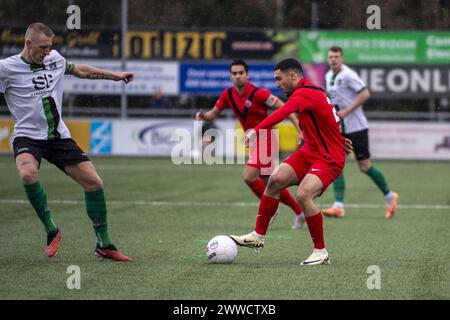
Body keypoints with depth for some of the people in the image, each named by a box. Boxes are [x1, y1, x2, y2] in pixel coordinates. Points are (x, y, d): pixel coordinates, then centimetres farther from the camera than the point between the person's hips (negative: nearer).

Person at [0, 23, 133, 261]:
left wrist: (115, 75, 30)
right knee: (28, 174, -36)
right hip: (27, 136, -5)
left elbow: (79, 70, 26)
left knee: (94, 182, -3)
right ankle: (51, 230, -14)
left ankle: (103, 246, 12)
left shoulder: (54, 59, 7)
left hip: (58, 136, 5)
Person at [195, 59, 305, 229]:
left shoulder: (259, 93, -19)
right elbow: (214, 113, 11)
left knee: (248, 176, -17)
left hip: (264, 139, -8)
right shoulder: (228, 94, 1)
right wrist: (203, 115, -13)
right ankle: (299, 212, 24)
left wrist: (300, 131, -24)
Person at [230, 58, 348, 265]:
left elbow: (284, 112, -38)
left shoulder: (304, 93, -20)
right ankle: (258, 236, 6)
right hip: (310, 152, 10)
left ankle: (321, 252, -11)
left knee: (303, 195, -26)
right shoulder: (311, 91, 12)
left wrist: (257, 130, -47)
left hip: (329, 159, -10)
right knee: (275, 180, -3)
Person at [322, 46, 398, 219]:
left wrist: (346, 111, -23)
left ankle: (389, 196, 18)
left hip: (356, 127, -7)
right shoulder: (328, 76, 9)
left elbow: (365, 94, -21)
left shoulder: (348, 75, -15)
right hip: (339, 128, 7)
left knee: (365, 166, -2)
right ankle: (338, 206, -8)